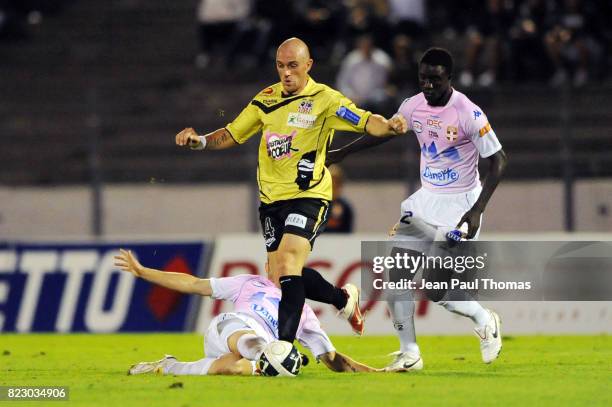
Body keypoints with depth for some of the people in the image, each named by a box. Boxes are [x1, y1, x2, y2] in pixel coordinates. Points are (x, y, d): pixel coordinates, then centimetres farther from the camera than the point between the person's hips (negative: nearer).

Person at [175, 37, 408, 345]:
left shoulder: (323, 99, -9)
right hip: (271, 197, 6)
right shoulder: (267, 98, 7)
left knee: (287, 266, -22)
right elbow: (232, 134, 15)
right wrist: (200, 141, -3)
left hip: (308, 195, -6)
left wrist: (388, 126, -41)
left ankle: (284, 346, -26)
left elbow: (366, 122, -19)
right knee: (283, 274, 10)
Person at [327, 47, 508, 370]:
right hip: (425, 200, 7)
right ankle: (409, 353, 5)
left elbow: (498, 160, -16)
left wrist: (476, 211, -22)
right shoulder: (413, 106, -1)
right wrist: (342, 153, 27)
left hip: (460, 204, -6)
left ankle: (485, 322, 18)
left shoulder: (468, 113, -19)